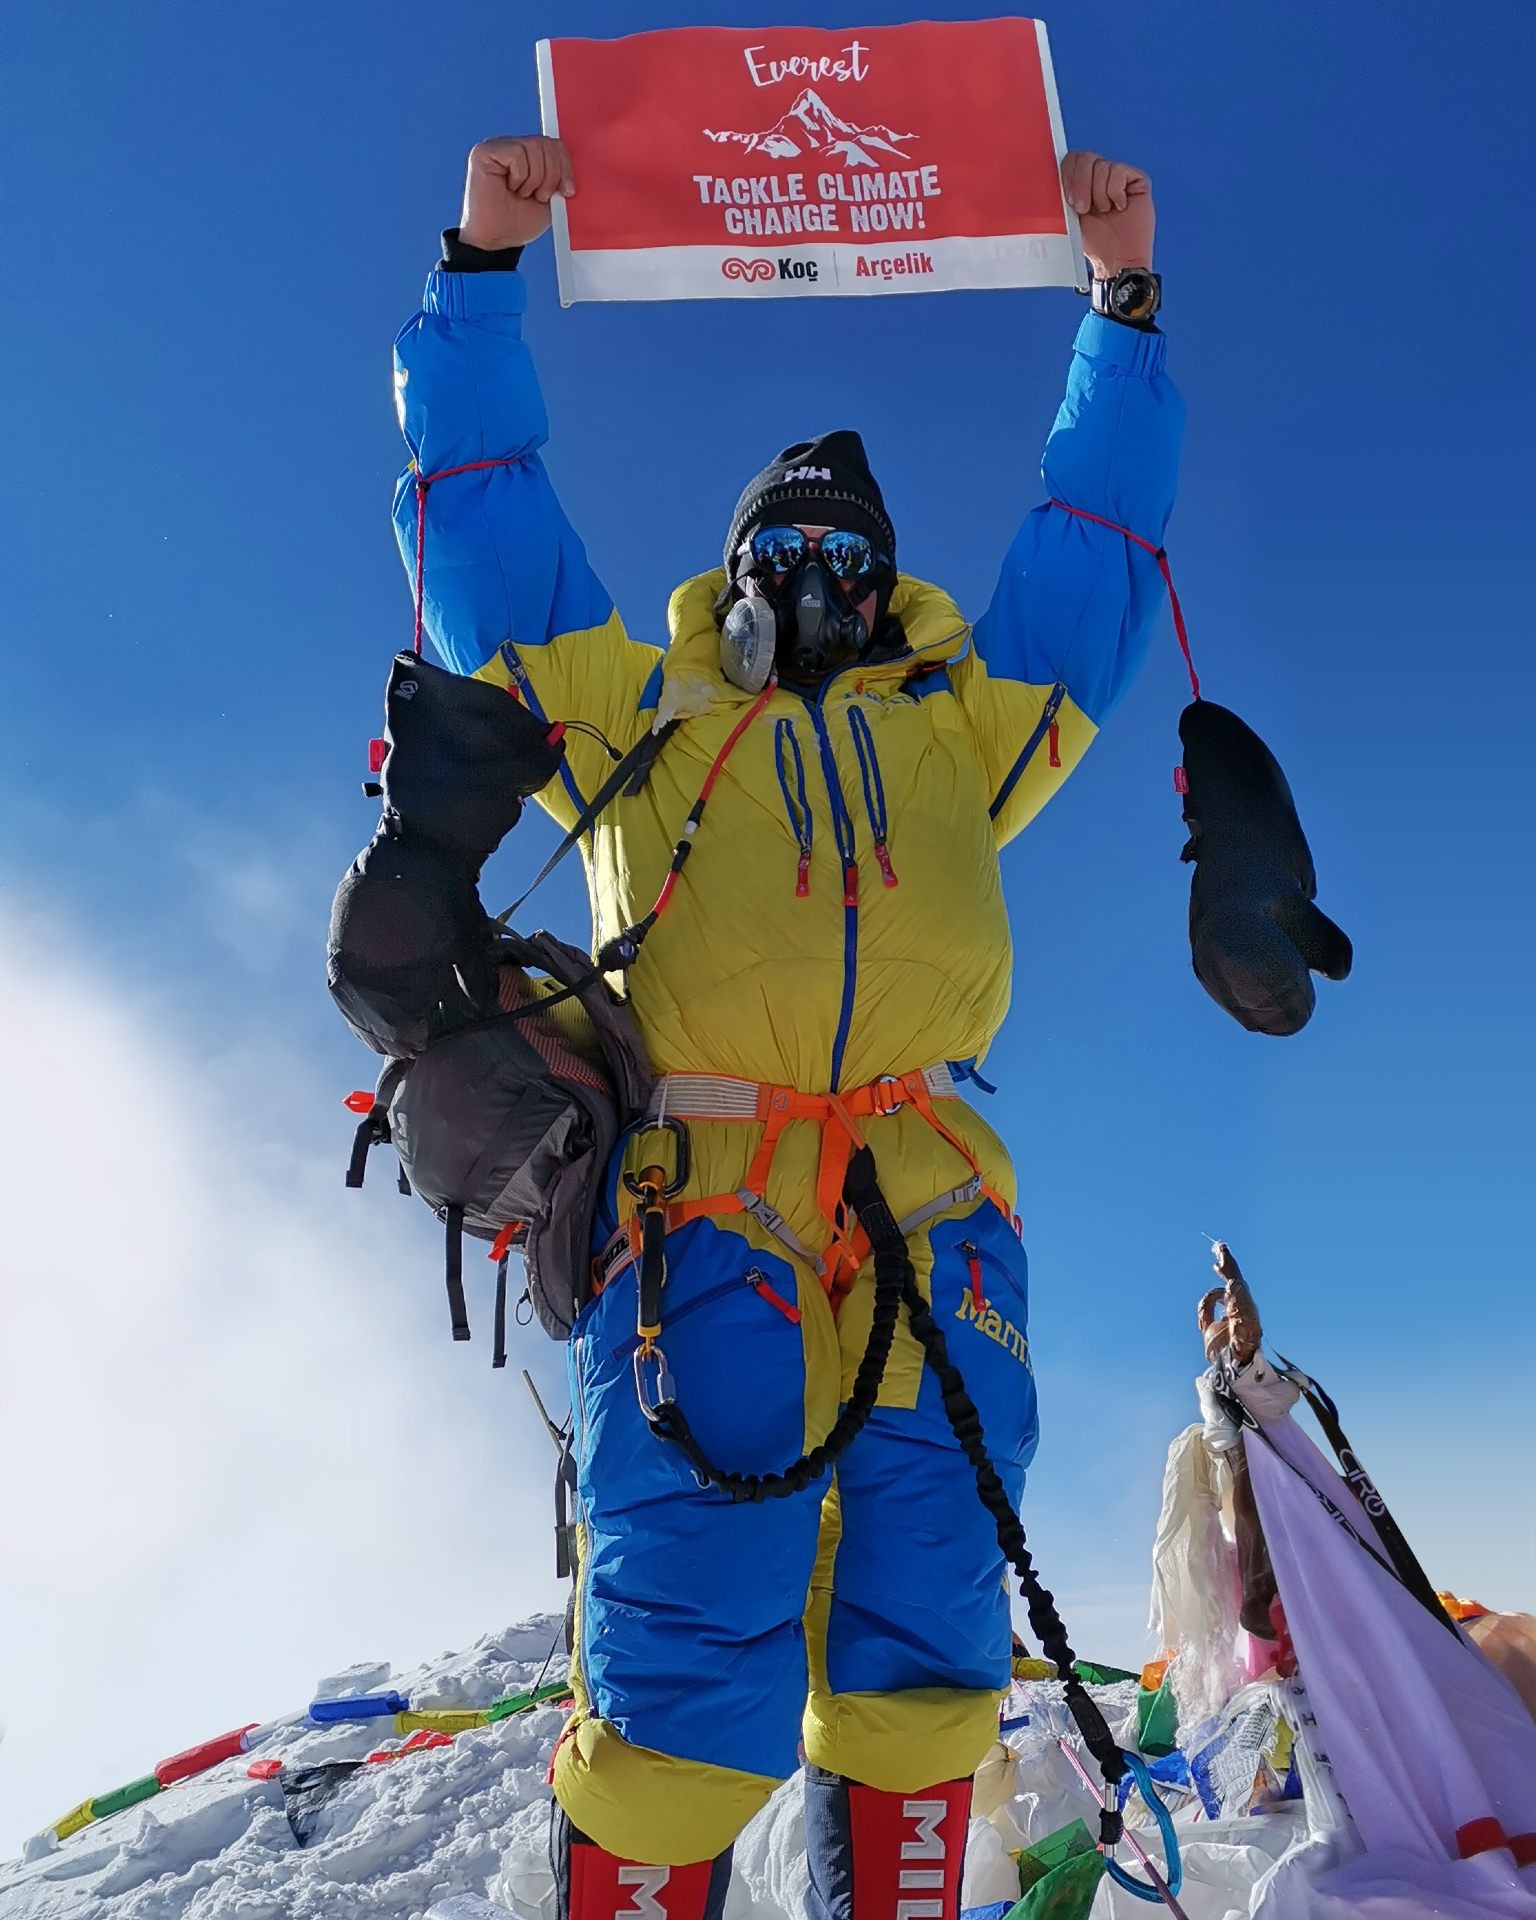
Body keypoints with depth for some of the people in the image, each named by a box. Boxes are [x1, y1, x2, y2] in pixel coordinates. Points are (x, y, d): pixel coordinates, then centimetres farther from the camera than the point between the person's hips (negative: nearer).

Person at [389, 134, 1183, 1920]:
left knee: (924, 1635, -1)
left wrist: (1124, 302, 35)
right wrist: (480, 266, 25)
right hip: (695, 1192, -2)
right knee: (691, 1648, -9)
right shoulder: (635, 717, 25)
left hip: (928, 1206, 3)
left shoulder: (962, 725, 30)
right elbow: (480, 508, 27)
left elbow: (1098, 541, 35)